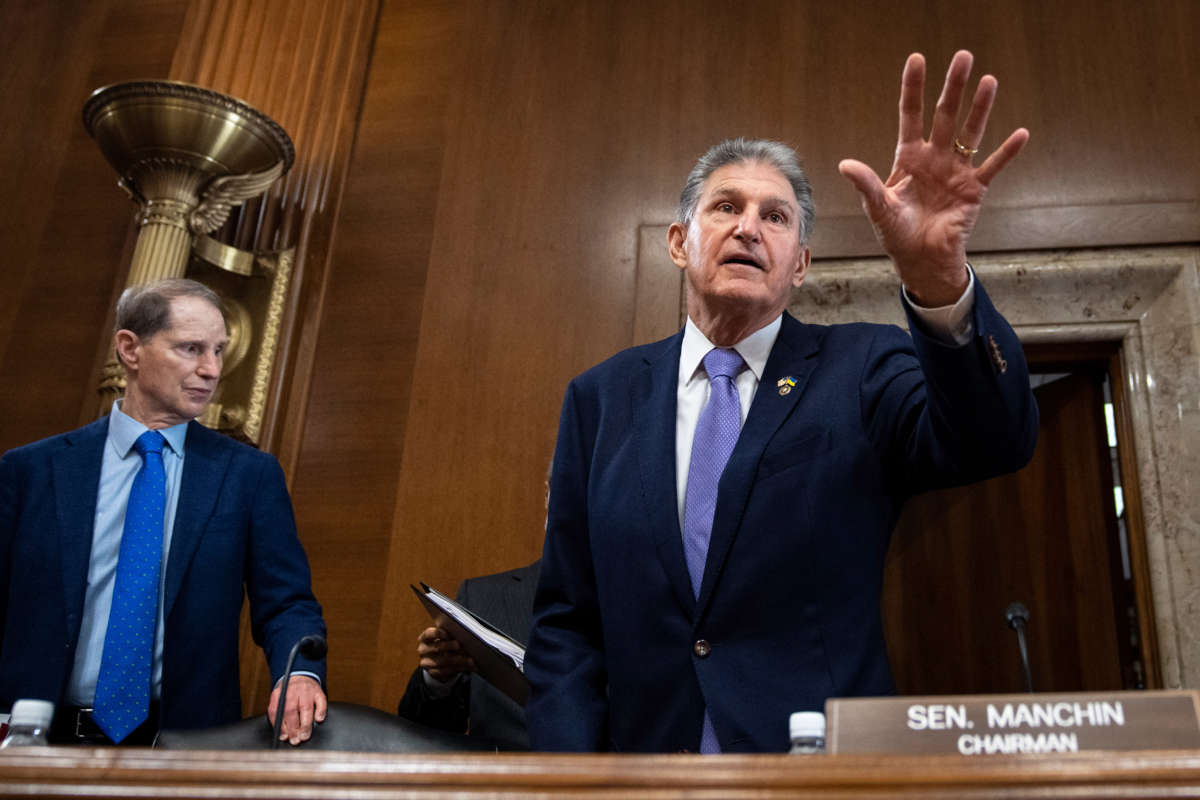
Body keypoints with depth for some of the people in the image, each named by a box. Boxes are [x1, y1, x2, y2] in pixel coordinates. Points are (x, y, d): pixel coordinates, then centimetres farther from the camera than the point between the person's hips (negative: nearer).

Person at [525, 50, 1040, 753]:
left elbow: (994, 440, -19)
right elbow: (567, 621, 5)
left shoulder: (860, 370, 1)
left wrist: (940, 280, -36)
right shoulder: (602, 398, 5)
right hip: (647, 754, 2)